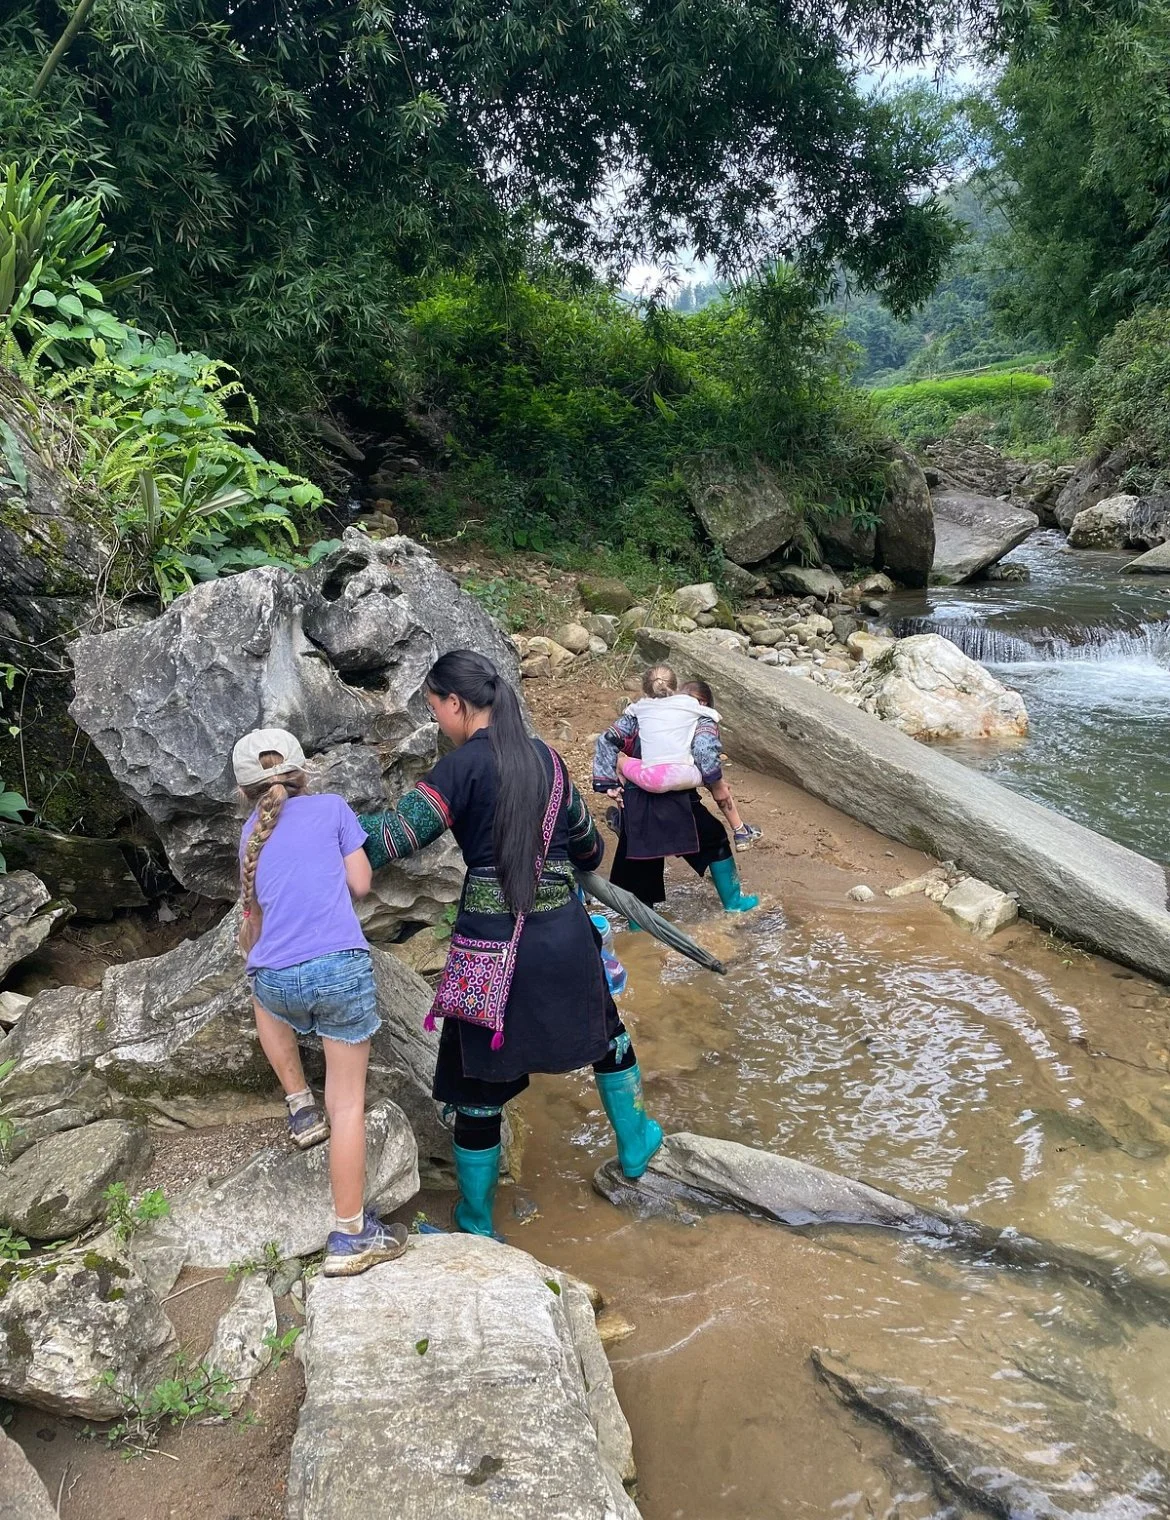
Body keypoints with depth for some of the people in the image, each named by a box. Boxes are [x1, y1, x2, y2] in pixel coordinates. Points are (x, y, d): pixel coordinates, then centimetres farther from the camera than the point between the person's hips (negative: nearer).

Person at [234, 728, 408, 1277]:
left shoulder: (251, 832, 19)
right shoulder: (330, 807, 10)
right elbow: (360, 884, 8)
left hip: (275, 977, 3)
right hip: (342, 967, -2)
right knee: (348, 1102, 8)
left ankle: (301, 1108, 33)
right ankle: (350, 1237, 12)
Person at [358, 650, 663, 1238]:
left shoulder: (463, 766, -12)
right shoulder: (546, 757, 5)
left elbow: (392, 836, -17)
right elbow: (585, 842, 18)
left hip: (492, 942, -5)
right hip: (565, 935, 5)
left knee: (478, 1081, 11)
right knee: (606, 1033, 30)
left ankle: (476, 1224, 26)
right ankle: (635, 1145, 47)